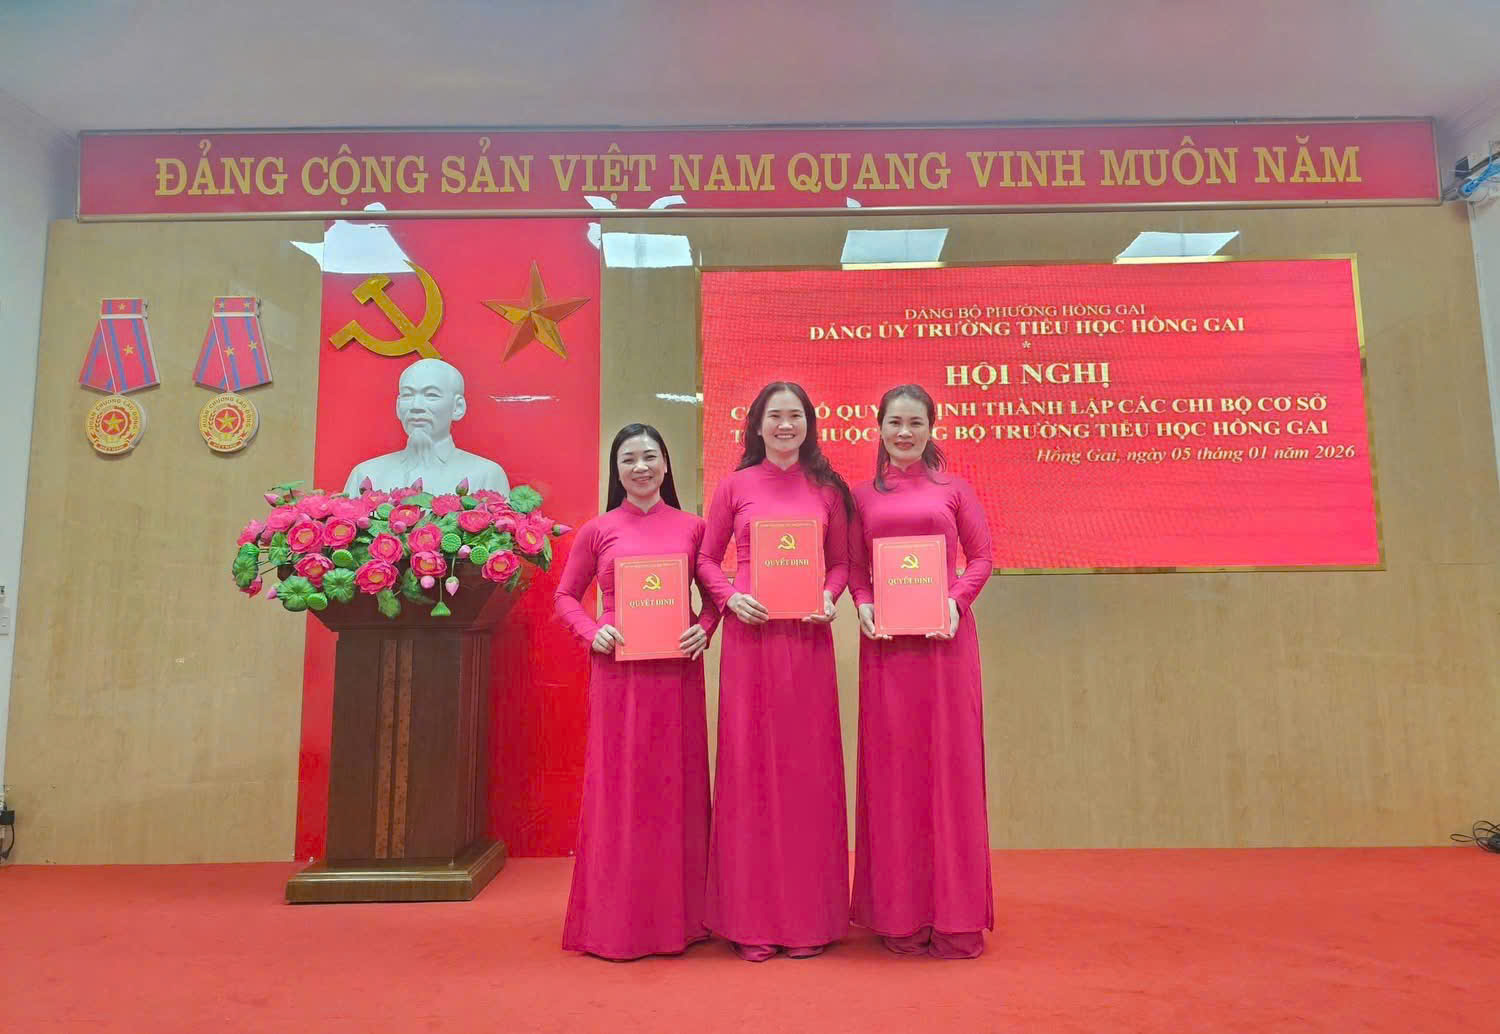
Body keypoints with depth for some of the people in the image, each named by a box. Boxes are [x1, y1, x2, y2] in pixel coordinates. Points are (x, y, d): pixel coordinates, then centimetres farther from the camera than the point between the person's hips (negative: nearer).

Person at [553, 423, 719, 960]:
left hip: (677, 670, 1)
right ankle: (615, 919, 18)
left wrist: (704, 629, -5)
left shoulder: (692, 527, 6)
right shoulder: (598, 530, 3)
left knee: (676, 784, 8)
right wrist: (592, 632, -7)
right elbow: (566, 595, 9)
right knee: (617, 787, 4)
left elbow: (712, 590, 13)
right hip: (617, 670, -1)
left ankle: (677, 915, 23)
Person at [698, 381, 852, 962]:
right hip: (750, 634, -1)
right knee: (750, 764, 3)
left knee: (809, 766, 5)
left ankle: (810, 916, 20)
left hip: (808, 637, 1)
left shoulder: (827, 489, 9)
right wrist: (731, 597, -8)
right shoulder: (735, 486, 6)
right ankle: (752, 919, 16)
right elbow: (707, 559, 9)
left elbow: (842, 562, 12)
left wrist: (829, 597, -6)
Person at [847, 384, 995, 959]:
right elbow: (853, 567, 9)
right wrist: (861, 604, -9)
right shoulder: (863, 496, 11)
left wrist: (957, 601, -11)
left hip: (944, 635, -1)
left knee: (949, 763, 3)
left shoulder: (953, 489, 8)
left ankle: (955, 916, 16)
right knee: (891, 765, 5)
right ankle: (899, 914, 19)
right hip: (884, 640, 1)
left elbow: (981, 557, 5)